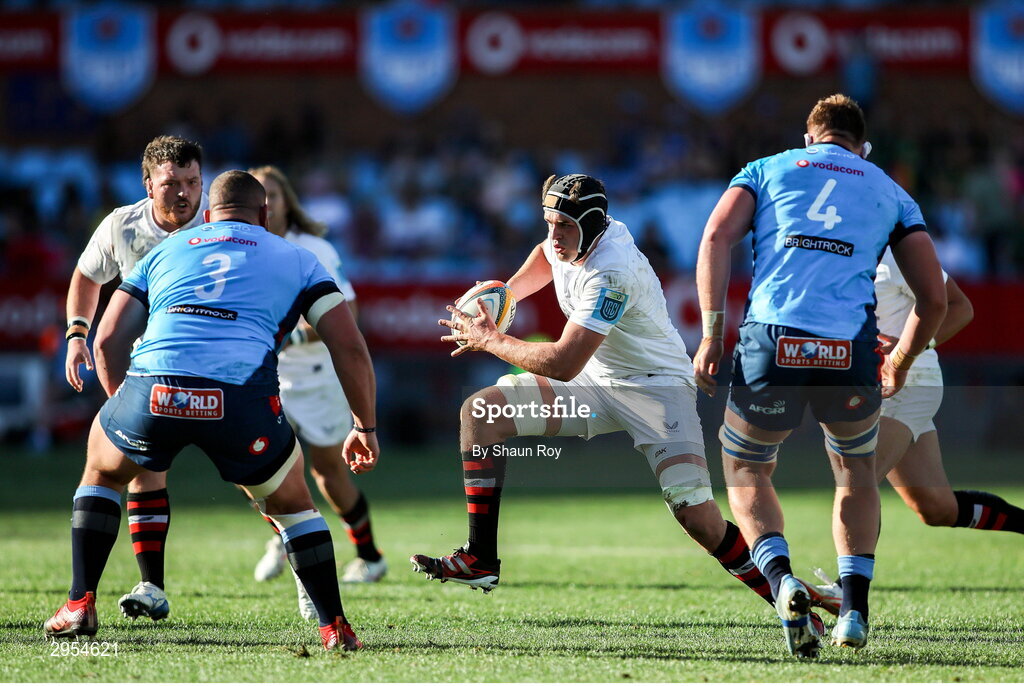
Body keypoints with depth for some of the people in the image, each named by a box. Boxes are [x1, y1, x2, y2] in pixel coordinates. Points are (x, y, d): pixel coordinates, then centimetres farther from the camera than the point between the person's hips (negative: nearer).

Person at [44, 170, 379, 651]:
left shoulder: (165, 250, 30)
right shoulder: (294, 259, 25)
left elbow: (108, 339, 24)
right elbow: (349, 347, 18)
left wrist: (125, 405, 37)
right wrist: (365, 427, 28)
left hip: (151, 390, 1)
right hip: (242, 399, -1)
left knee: (102, 470, 32)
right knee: (291, 504, 26)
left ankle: (80, 606, 24)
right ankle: (334, 627, 21)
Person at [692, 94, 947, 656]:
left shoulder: (766, 170, 21)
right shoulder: (890, 193, 23)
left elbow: (716, 238, 3)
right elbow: (935, 299, 17)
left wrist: (711, 334, 2)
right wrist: (900, 366, 32)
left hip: (770, 342, -1)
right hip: (850, 352, 1)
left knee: (747, 469, 22)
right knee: (857, 470, 28)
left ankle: (781, 579, -4)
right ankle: (854, 606, 15)